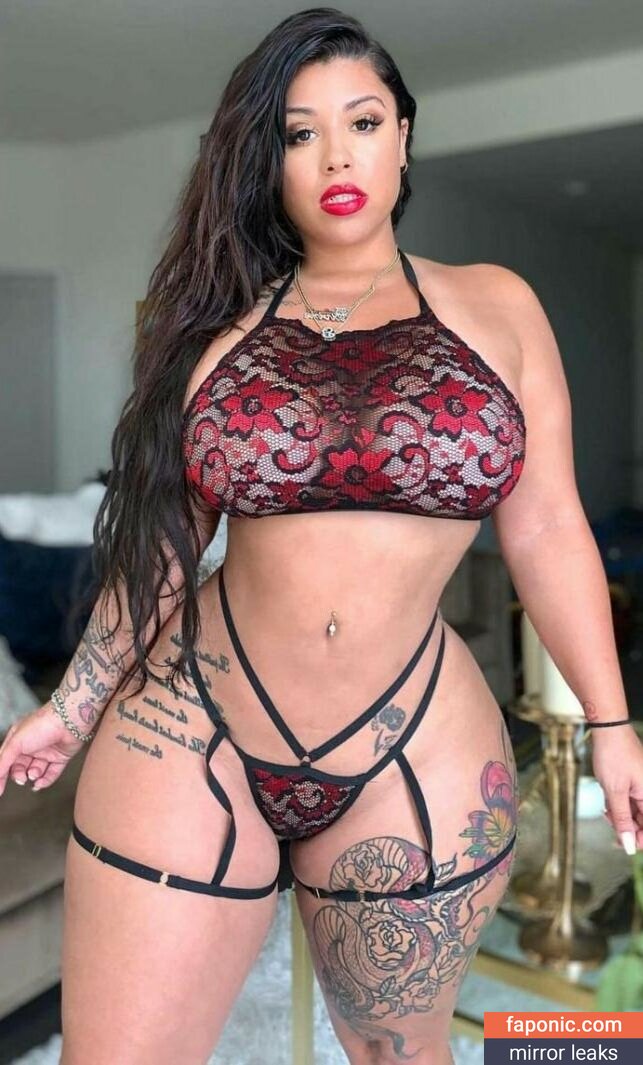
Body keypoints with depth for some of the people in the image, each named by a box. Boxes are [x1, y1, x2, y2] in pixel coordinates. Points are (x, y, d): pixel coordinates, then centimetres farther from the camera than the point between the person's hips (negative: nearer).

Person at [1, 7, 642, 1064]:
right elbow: (161, 545, 8)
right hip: (190, 733, 1)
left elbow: (545, 528, 4)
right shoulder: (218, 324, 4)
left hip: (416, 759, 0)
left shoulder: (493, 305, 3)